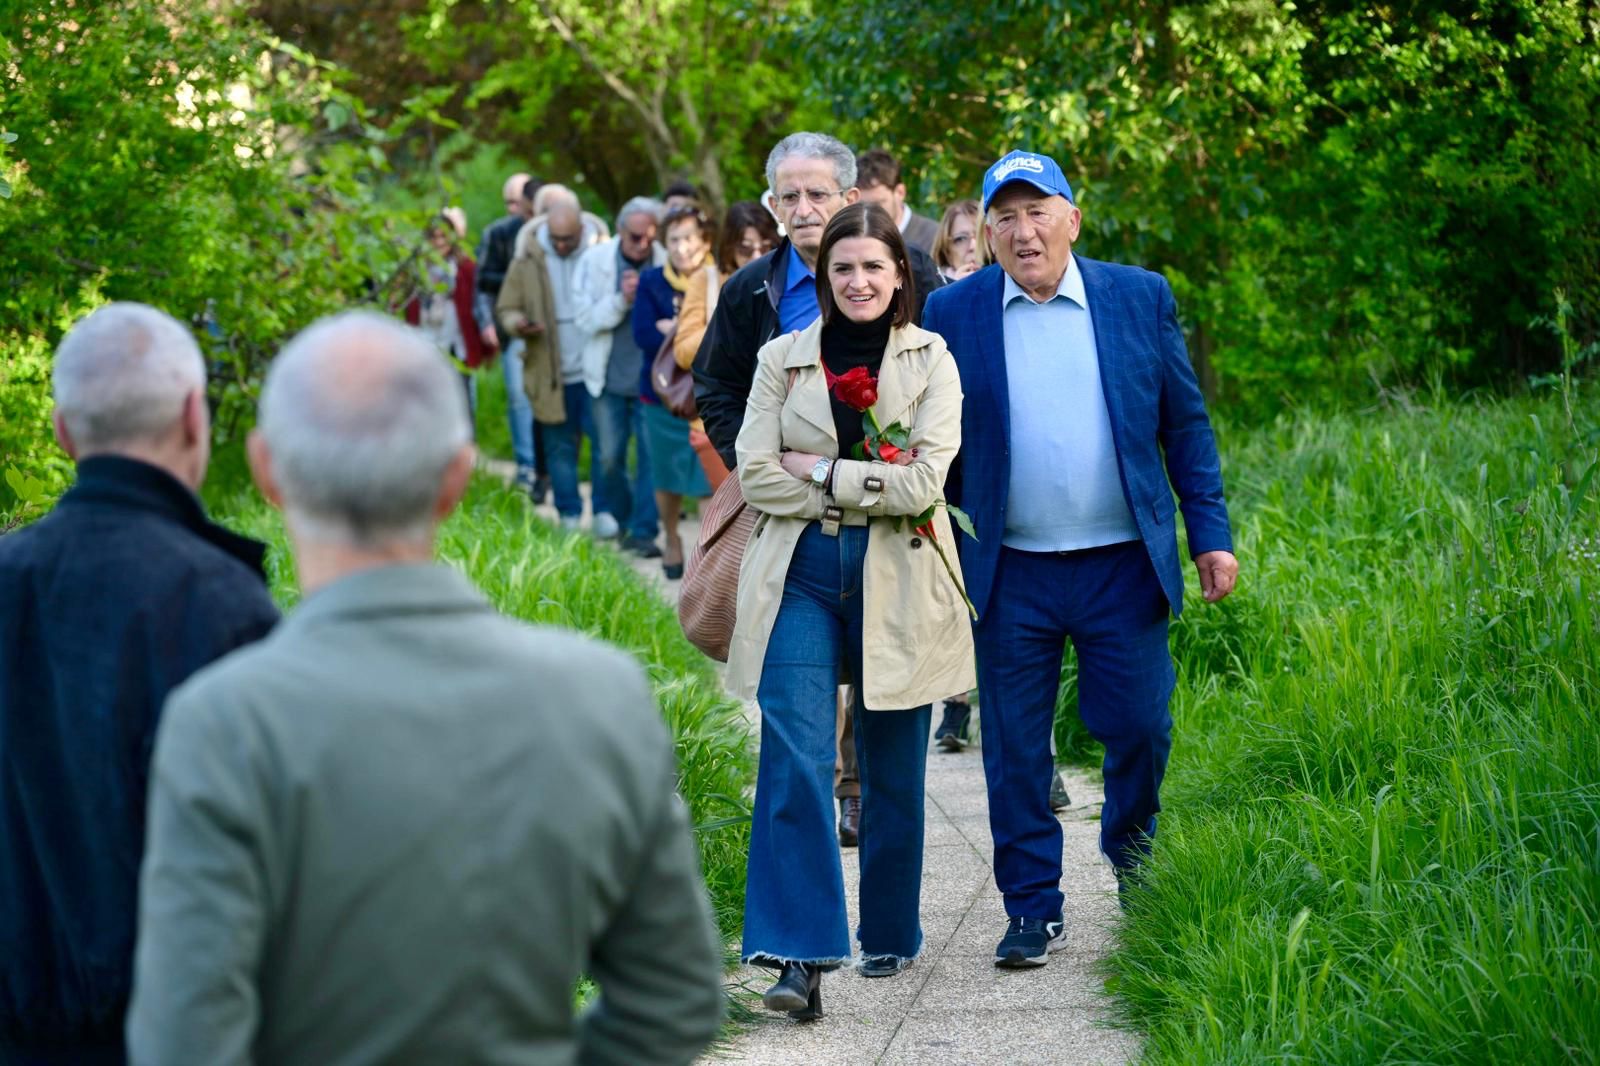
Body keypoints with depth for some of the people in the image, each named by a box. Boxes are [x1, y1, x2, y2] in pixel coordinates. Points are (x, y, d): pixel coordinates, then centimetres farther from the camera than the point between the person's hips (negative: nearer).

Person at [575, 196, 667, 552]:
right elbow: (586, 318, -6)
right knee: (610, 457, 10)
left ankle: (642, 531, 4)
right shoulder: (596, 260, -2)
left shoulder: (666, 263, -8)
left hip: (652, 377, -2)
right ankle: (618, 516, 33)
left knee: (652, 453, -3)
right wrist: (622, 300, -19)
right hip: (610, 377, 2)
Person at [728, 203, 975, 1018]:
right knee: (795, 759, -13)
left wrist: (822, 472, -8)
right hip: (802, 575, 0)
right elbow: (756, 474, -2)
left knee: (892, 772, 9)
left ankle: (889, 934, 27)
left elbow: (924, 478, -8)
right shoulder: (783, 359, 6)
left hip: (896, 583, 0)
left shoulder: (931, 360, 2)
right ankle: (800, 956, -17)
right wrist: (871, 485, -7)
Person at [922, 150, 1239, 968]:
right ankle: (1032, 909, 15)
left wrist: (1210, 534, 2)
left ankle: (1132, 856, 31)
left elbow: (1185, 424, 8)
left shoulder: (1140, 299, 4)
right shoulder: (953, 315, 2)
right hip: (1009, 573, 0)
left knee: (1138, 726, 3)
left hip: (1122, 564, 0)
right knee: (1015, 749, 3)